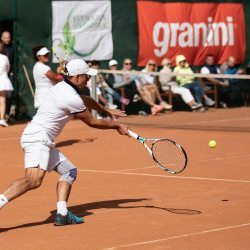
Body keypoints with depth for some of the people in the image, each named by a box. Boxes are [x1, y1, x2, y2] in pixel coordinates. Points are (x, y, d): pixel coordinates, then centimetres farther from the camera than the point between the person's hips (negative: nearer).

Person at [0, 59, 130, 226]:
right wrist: (117, 126, 14)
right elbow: (92, 122, 0)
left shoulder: (62, 87, 15)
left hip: (45, 142, 11)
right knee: (34, 180, -28)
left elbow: (86, 100, 35)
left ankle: (62, 214, 2)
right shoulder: (72, 99, -14)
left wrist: (107, 111, 48)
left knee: (70, 171, 12)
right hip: (37, 137, -11)